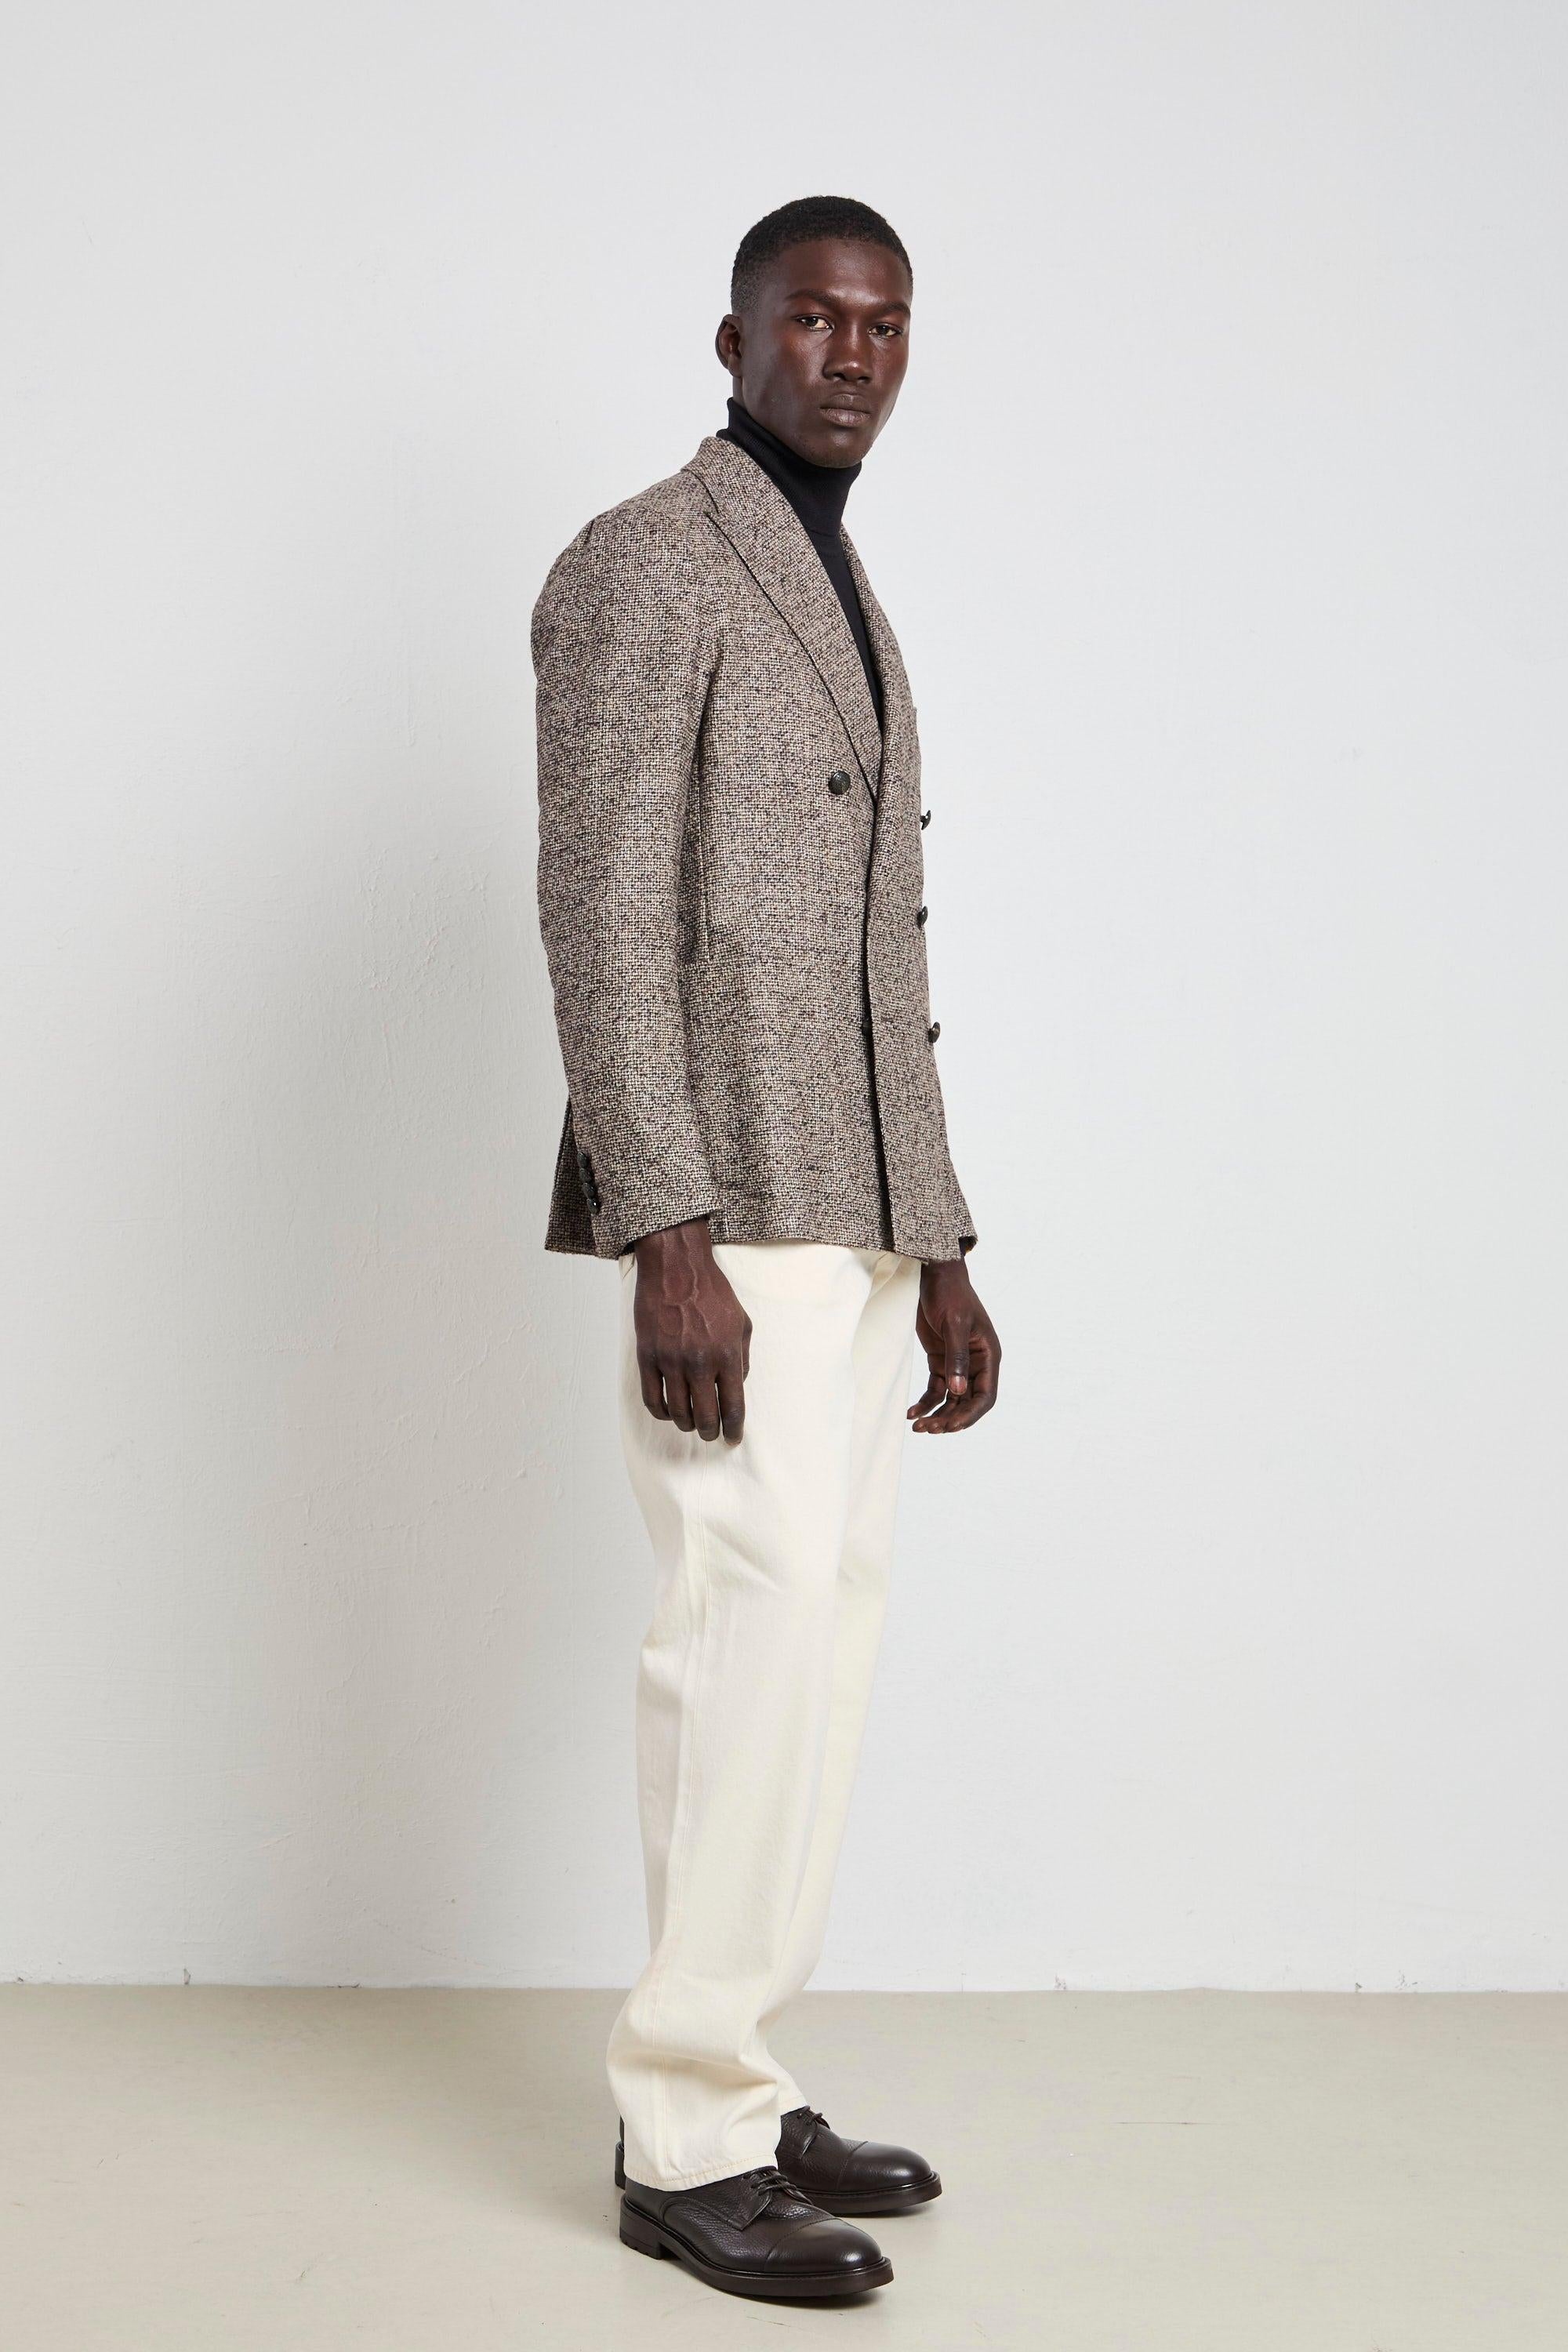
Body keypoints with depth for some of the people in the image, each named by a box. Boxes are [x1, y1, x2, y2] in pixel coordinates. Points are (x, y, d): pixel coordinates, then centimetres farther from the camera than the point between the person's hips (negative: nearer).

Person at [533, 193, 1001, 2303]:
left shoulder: (854, 612, 22)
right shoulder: (641, 566, -5)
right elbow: (600, 916, -14)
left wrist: (942, 1251, 17)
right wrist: (671, 1240, -21)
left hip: (855, 1218, 9)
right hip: (722, 1211, -8)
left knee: (814, 1644, 8)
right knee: (757, 1637, -10)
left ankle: (732, 2082, 18)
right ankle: (688, 2135, 1)